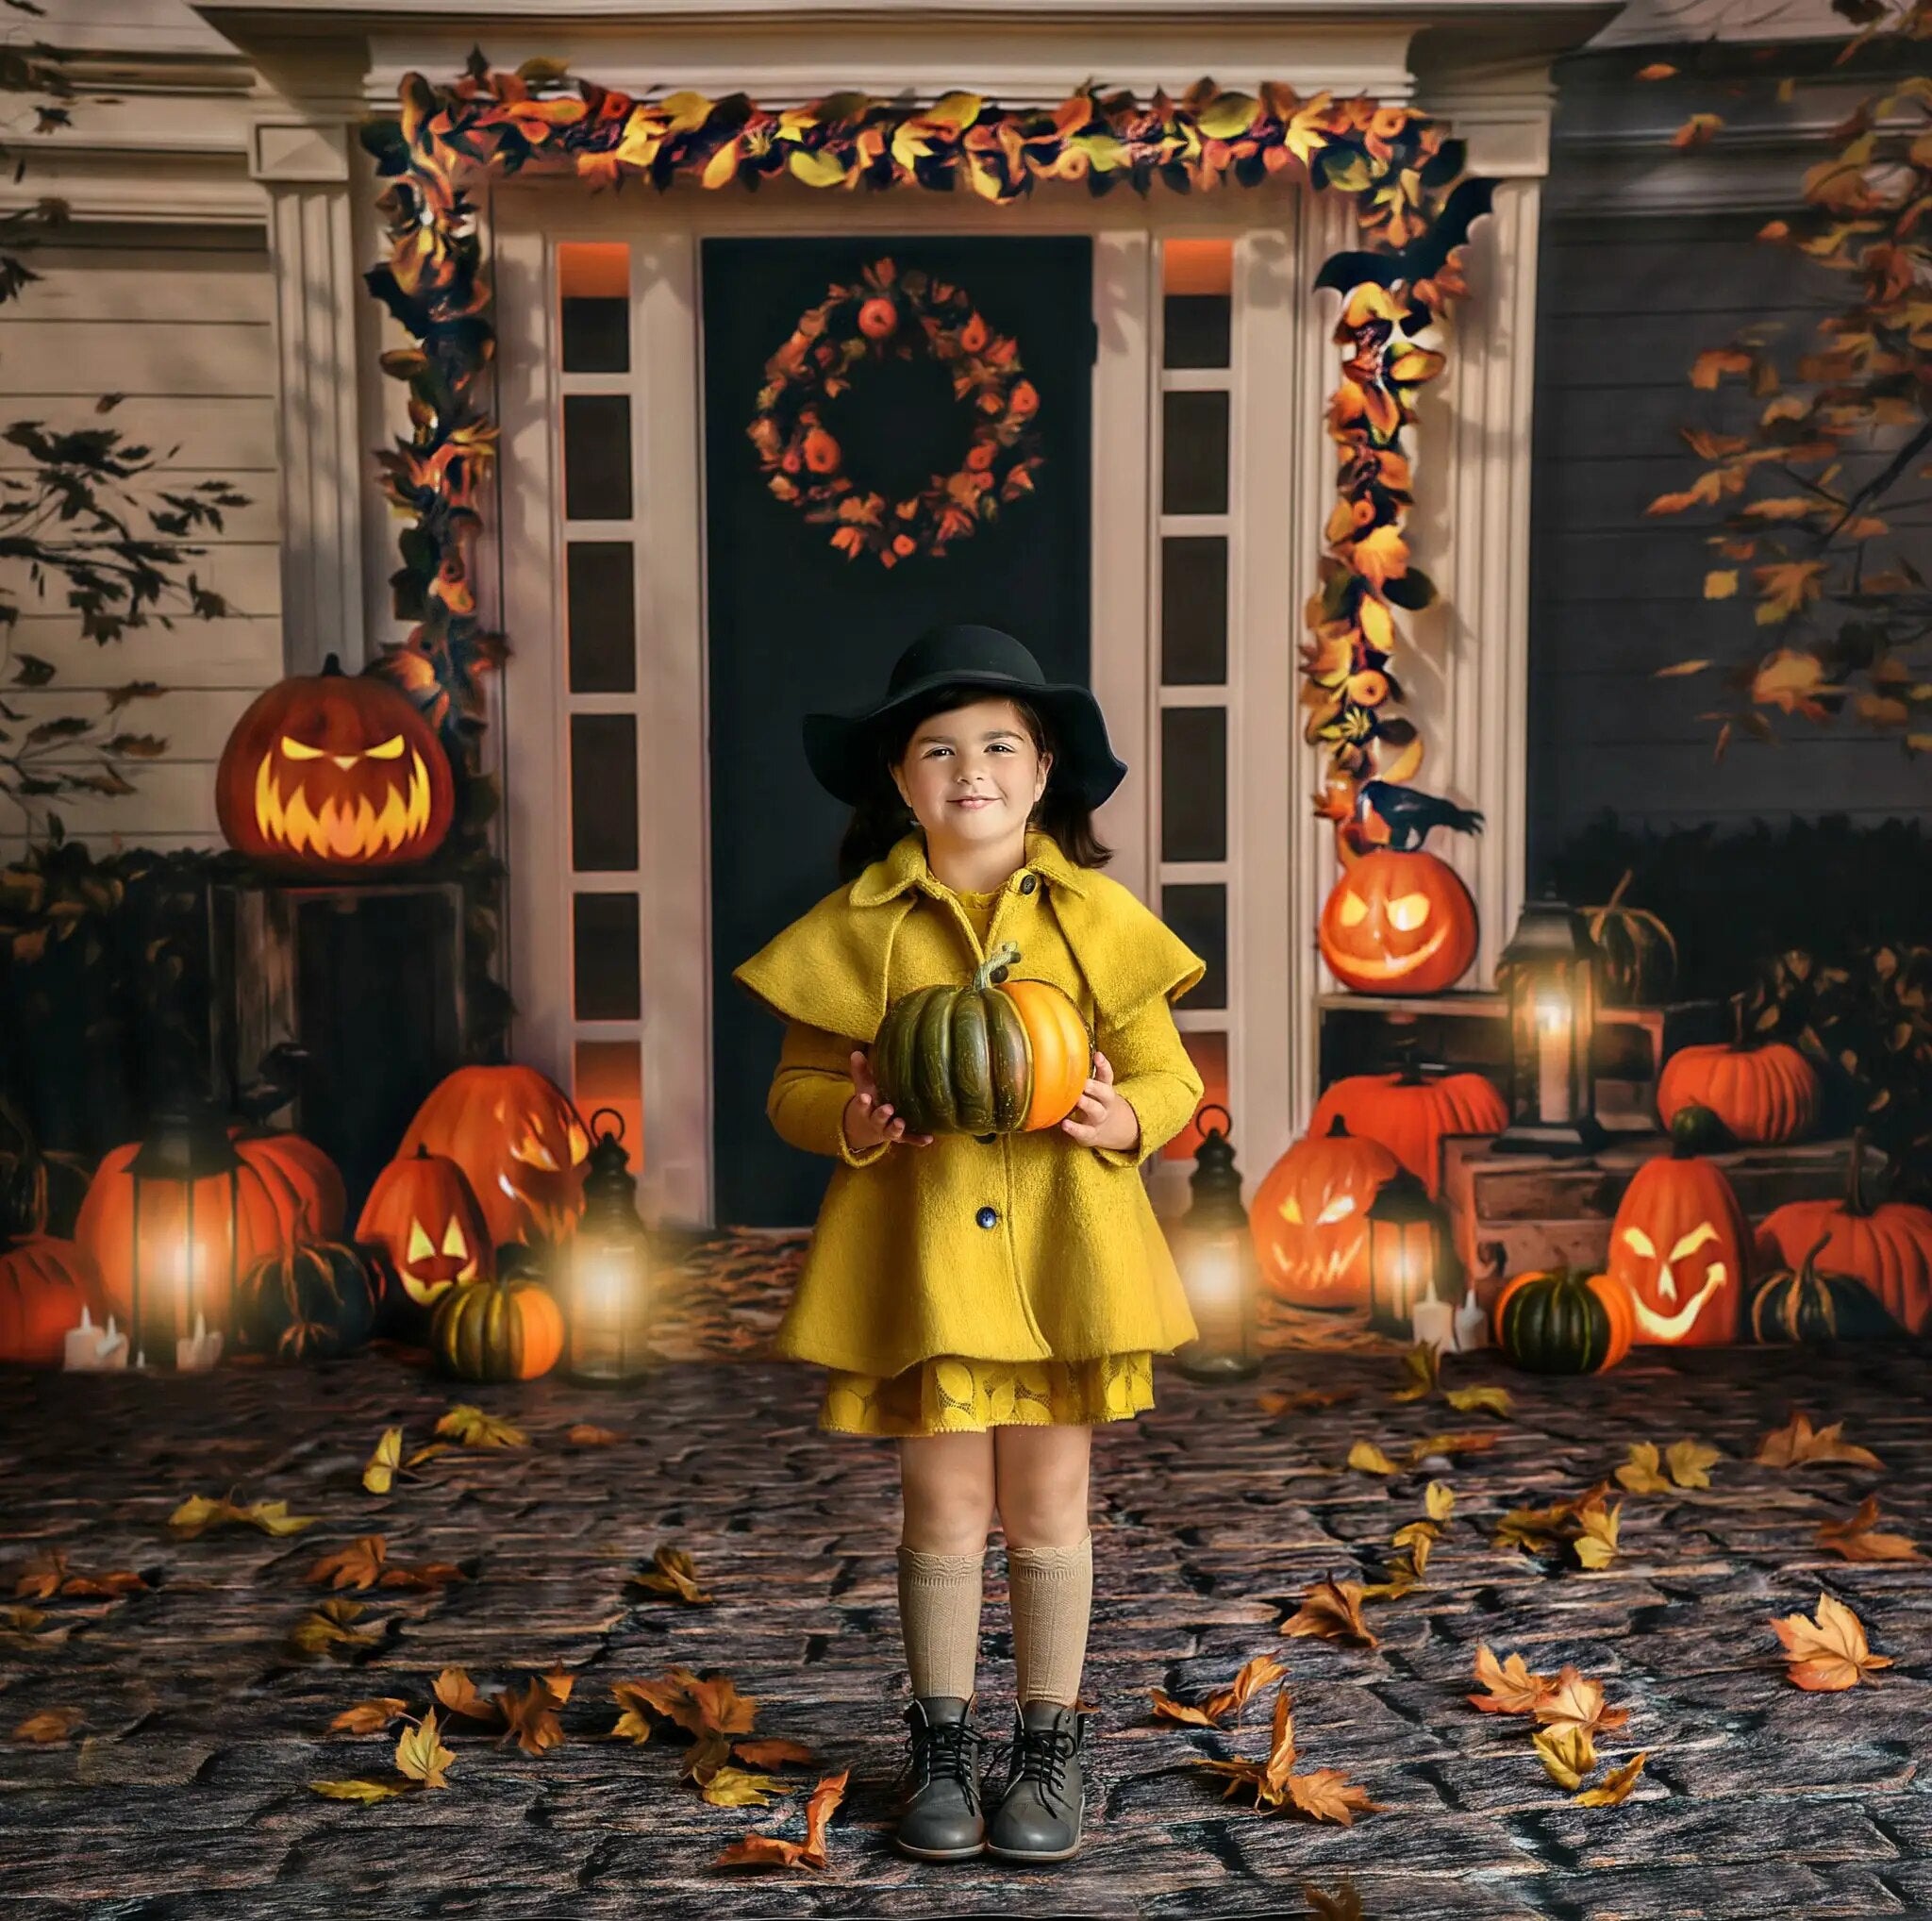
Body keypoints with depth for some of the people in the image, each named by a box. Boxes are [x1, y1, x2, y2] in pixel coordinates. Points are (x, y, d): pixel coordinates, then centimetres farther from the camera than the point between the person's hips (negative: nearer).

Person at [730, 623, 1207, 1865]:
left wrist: (1123, 1119, -18)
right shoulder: (857, 925, -1)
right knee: (945, 1509, 9)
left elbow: (1171, 1075, 4)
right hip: (920, 1258, 0)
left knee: (1049, 1509, 10)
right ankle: (944, 1749, 28)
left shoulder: (1097, 918, 0)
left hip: (1064, 1256, 0)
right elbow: (797, 1080, 4)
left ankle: (1052, 1748, 27)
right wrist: (848, 1120, -18)